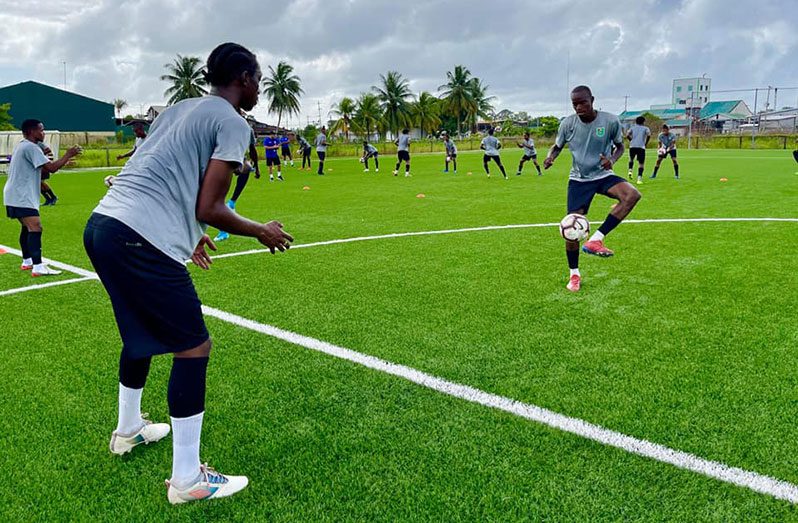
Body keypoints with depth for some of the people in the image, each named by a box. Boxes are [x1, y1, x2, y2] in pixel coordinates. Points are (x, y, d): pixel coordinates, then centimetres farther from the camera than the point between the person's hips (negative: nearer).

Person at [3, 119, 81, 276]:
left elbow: (43, 169, 23)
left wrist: (62, 162, 14)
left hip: (16, 196, 11)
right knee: (35, 228, -17)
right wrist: (68, 154, -11)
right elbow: (51, 168, -22)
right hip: (21, 197, -11)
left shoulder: (23, 146, 19)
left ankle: (27, 261, 28)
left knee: (27, 228, 20)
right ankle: (38, 267, -24)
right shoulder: (31, 147, -14)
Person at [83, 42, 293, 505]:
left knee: (142, 333, 28)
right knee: (194, 348, 1)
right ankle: (187, 480, 10)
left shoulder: (180, 109, 22)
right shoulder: (233, 123, -3)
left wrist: (186, 233, 36)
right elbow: (209, 209, -9)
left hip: (101, 224, 10)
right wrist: (263, 232, 7)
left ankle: (129, 430, 47)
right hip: (142, 240, -10)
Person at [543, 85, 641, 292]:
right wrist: (550, 157, -16)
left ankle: (595, 239, -25)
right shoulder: (568, 124, -8)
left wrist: (612, 159, -19)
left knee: (632, 195, -31)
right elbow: (557, 146, 7)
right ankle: (574, 275, 18)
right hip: (579, 180, 0)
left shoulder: (610, 121, -11)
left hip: (603, 176, 0)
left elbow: (620, 146, 3)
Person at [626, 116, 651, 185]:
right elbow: (649, 135, -7)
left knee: (631, 159, 28)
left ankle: (630, 170, 4)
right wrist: (646, 143, 5)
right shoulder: (645, 128, 13)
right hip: (641, 147, -2)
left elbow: (627, 135, 0)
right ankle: (639, 178, -10)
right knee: (641, 163, 2)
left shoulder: (632, 127, 17)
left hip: (632, 146, 2)